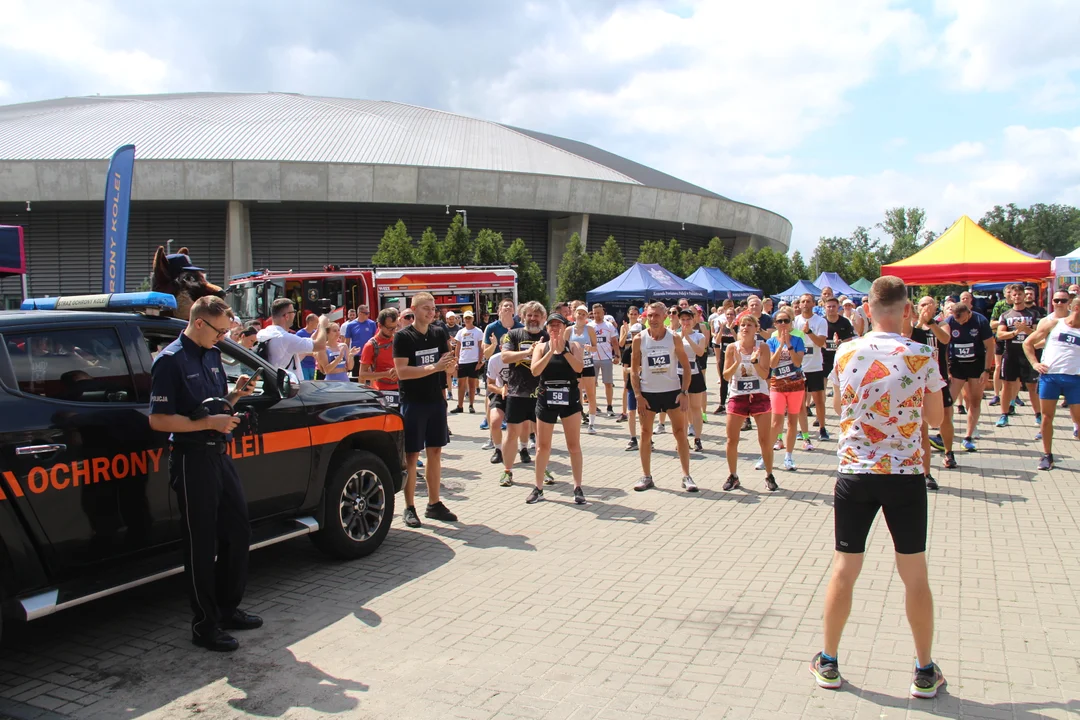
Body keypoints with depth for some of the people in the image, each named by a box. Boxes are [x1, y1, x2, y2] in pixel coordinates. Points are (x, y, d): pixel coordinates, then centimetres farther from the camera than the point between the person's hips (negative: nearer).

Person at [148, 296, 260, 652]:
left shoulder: (212, 355, 12)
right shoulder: (170, 360, -13)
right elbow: (158, 420, -17)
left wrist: (235, 394, 1)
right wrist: (209, 423, -21)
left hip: (219, 455, 8)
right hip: (192, 460, -8)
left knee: (238, 532, 14)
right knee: (201, 544, 1)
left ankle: (228, 609, 29)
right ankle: (204, 625, 14)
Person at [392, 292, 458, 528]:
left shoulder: (439, 333, 7)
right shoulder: (403, 336, -8)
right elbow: (402, 371, -17)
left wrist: (449, 362, -8)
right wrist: (434, 367, -23)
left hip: (436, 400, 5)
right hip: (413, 402, -5)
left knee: (435, 452, 10)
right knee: (411, 455, -1)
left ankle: (434, 504, 20)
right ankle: (409, 508, 8)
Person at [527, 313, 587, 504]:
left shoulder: (574, 346, 0)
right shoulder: (541, 346, 2)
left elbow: (579, 368, -17)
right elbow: (534, 371, -12)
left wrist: (563, 350, -22)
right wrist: (551, 351, -19)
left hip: (570, 399, -1)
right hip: (546, 399, 1)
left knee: (574, 446, 3)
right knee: (543, 446, 7)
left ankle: (578, 488, 12)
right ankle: (538, 488, 17)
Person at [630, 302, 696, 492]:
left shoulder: (673, 338, -4)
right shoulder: (639, 339, -3)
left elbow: (686, 366, -1)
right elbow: (634, 369, 0)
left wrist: (684, 392, -10)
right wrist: (638, 396, -8)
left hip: (672, 391, 0)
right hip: (648, 392, 1)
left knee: (680, 432, 1)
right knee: (646, 434, 5)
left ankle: (686, 476, 8)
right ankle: (646, 476, 15)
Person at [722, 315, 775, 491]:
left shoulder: (762, 347, -3)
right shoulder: (732, 348, -1)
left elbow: (765, 374, -10)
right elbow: (726, 375, -4)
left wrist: (754, 361, -25)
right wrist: (737, 362, -21)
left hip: (759, 396, -1)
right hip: (737, 397, 1)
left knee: (765, 440, 3)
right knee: (732, 440, 3)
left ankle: (769, 476, 17)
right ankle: (732, 476, 17)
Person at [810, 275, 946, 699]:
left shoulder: (846, 354, -3)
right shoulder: (922, 357, -8)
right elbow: (935, 417, 4)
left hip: (854, 472, 1)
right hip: (905, 474, -1)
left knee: (844, 569, 10)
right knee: (915, 575, 11)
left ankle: (829, 663, 21)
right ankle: (925, 672, 22)